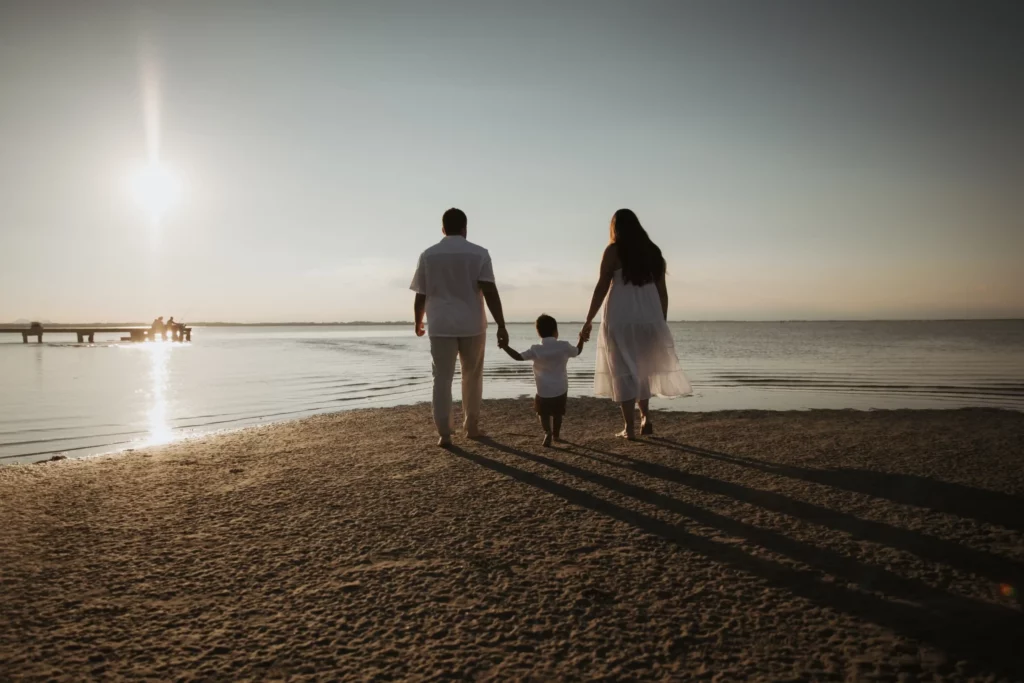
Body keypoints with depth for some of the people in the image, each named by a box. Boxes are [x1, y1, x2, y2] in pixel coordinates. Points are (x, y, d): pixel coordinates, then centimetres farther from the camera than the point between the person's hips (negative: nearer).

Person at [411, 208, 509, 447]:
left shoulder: (428, 255, 3)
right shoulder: (479, 253, -2)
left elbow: (421, 296, 6)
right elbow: (490, 292, -11)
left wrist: (418, 322, 22)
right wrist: (501, 326, -11)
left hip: (441, 325, 1)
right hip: (472, 324, 0)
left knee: (442, 378, 3)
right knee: (472, 376, 15)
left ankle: (444, 433, -1)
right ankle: (471, 426, 23)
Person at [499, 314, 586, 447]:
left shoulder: (536, 350, -12)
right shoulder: (564, 346, -7)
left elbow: (518, 356, -14)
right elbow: (577, 351, 9)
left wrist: (505, 346, -4)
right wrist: (581, 339, 25)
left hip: (544, 391, -2)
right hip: (561, 390, 2)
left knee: (543, 412, 15)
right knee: (557, 413, 22)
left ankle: (547, 431, -6)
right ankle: (556, 434, 32)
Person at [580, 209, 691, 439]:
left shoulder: (613, 251, -2)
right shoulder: (653, 251, 11)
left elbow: (602, 288, -6)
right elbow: (662, 291, 10)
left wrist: (589, 321, -2)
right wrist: (662, 323, 16)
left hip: (621, 319, -4)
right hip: (649, 319, 5)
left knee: (623, 371, 2)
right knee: (642, 369, 21)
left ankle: (630, 428, 1)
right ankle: (645, 417, 12)